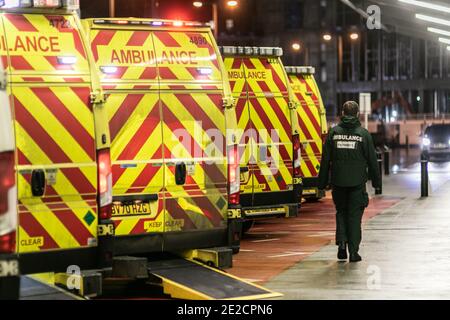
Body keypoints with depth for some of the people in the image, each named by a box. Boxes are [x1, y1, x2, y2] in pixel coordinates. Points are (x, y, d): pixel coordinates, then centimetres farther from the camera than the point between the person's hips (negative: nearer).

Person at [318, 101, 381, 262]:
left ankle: (341, 242, 0)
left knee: (341, 212, 18)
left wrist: (322, 182, 9)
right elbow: (372, 160, 1)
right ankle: (353, 252, 2)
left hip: (338, 182, 1)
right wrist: (376, 181, 11)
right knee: (354, 215, 5)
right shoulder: (363, 134, -3)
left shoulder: (334, 133, 0)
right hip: (357, 182, -1)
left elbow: (325, 160, 3)